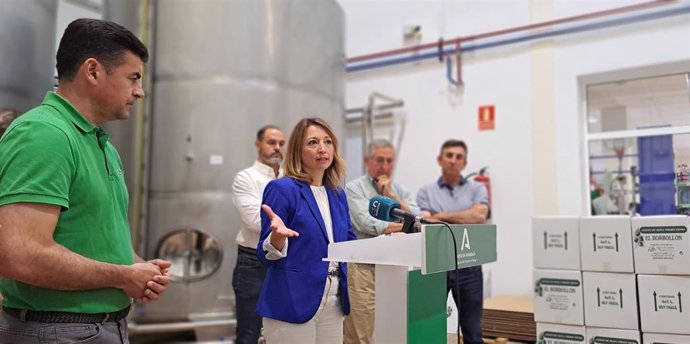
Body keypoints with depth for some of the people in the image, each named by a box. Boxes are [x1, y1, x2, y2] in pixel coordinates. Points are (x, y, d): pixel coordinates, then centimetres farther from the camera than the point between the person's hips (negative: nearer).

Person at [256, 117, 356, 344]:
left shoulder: (337, 194, 9)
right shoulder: (281, 189, -11)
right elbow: (267, 256, -11)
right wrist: (278, 236, -31)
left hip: (332, 304, 7)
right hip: (292, 303, -6)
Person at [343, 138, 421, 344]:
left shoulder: (400, 190, 16)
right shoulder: (354, 188, 0)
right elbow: (365, 223, -15)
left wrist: (391, 196, -2)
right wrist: (401, 227, -21)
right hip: (363, 268, -5)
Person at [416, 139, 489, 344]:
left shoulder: (477, 189, 7)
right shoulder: (425, 192, 5)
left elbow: (479, 216, -11)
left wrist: (442, 216, -7)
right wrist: (465, 222, -12)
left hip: (468, 267, 1)